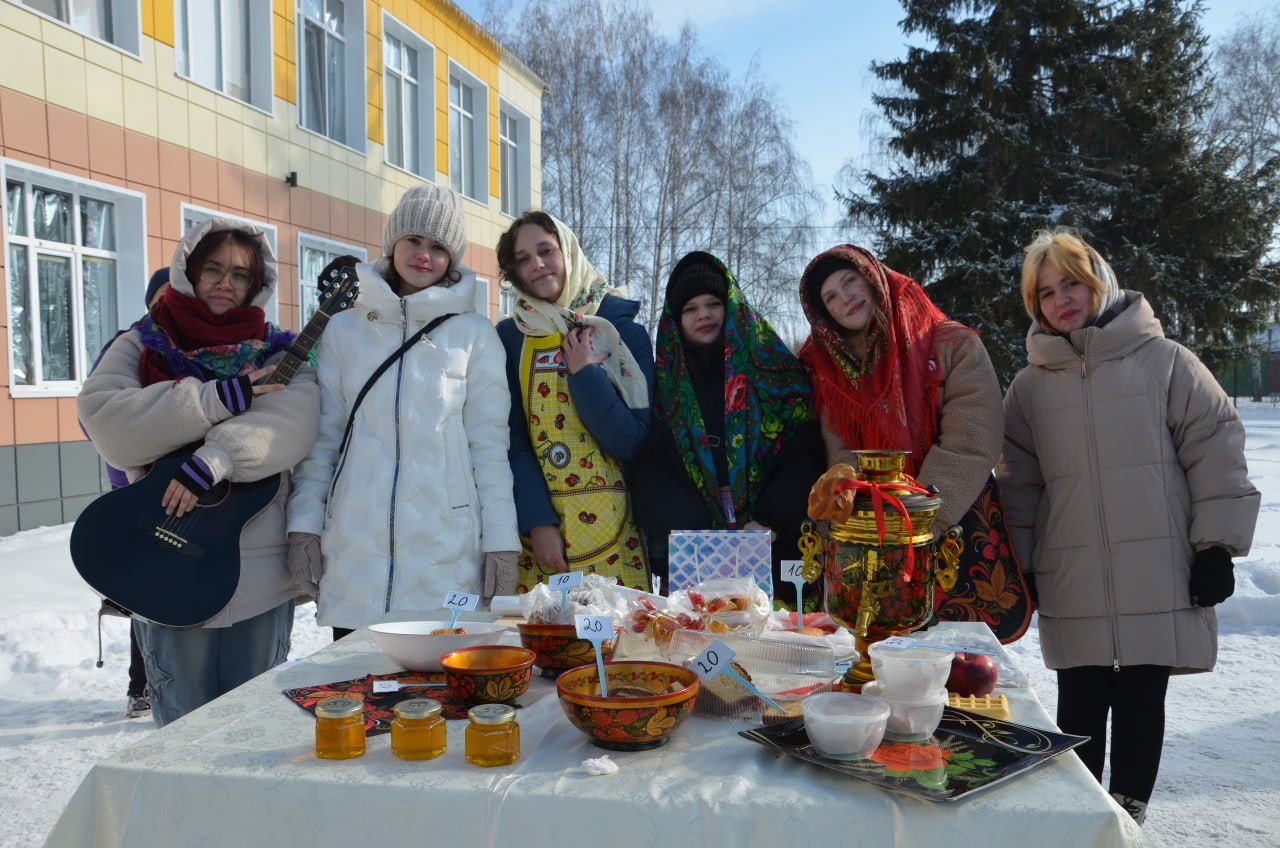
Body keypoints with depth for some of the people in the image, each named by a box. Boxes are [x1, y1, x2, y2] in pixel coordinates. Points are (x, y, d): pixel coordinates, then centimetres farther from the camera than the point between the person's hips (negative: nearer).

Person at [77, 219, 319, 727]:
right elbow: (102, 419, -11)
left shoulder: (277, 354, 8)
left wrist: (216, 458, -28)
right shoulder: (142, 346, 8)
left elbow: (293, 422, -13)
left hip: (261, 572, 1)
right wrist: (220, 399, -16)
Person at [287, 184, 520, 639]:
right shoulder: (344, 329, 10)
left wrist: (501, 537, -2)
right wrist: (304, 521, 4)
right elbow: (322, 434, 11)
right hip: (355, 546, 2)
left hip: (446, 545, -1)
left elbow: (489, 443, 3)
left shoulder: (474, 334, 4)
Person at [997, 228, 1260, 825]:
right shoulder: (1031, 384, 8)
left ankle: (1130, 808, 26)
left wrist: (1216, 544, -4)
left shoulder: (1163, 360, 1)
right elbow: (1018, 481, 11)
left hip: (1159, 581, -2)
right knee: (1080, 704, 8)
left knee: (1142, 701, 8)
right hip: (1073, 590, 2)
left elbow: (1216, 450, 0)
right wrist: (1014, 565, 8)